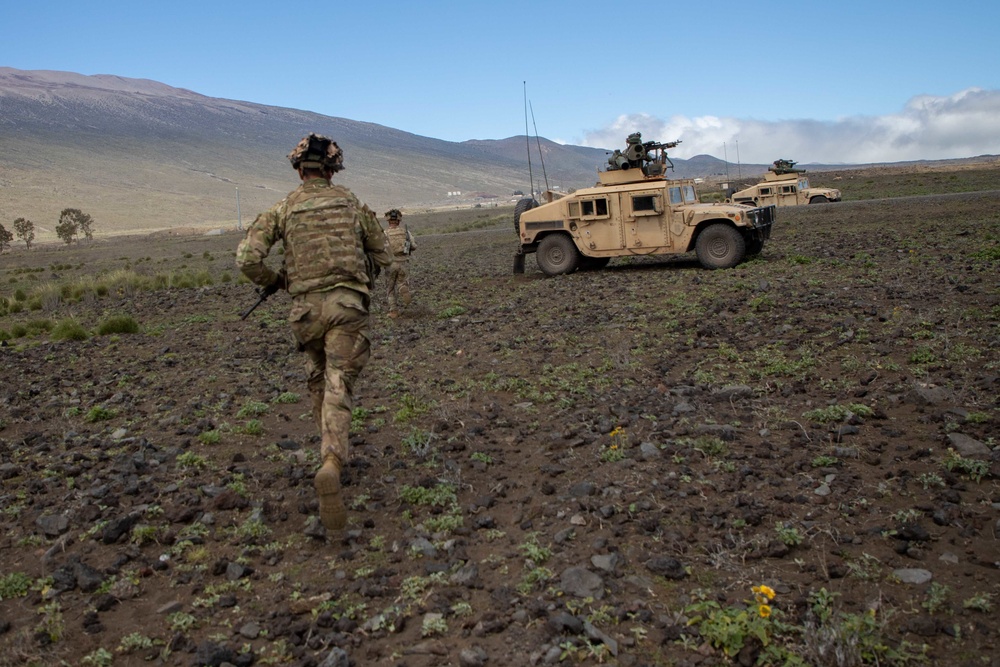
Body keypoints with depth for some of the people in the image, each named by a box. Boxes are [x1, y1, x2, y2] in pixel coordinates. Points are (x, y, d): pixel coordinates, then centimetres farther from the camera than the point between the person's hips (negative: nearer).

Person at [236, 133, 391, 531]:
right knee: (338, 386, -8)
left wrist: (272, 282, 14)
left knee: (318, 380, 23)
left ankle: (332, 451, 37)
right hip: (347, 304, -1)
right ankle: (331, 465, -30)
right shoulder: (352, 204, 8)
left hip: (306, 306, 1)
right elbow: (381, 256, 15)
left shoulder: (283, 209, 5)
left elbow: (247, 258, -5)